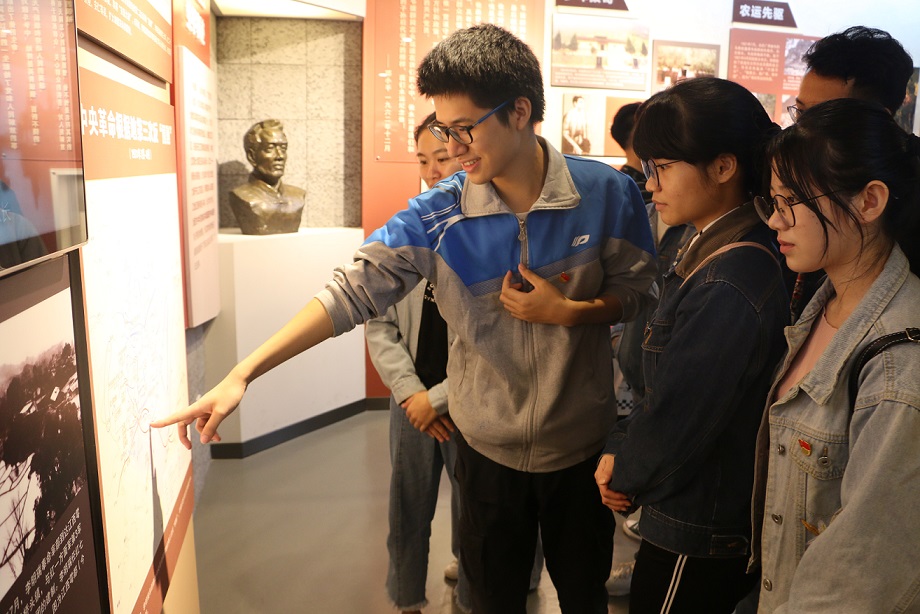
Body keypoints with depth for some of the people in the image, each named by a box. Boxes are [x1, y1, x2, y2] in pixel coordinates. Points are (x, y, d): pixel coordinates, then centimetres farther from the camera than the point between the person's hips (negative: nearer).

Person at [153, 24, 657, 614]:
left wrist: (567, 311, -22)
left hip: (581, 441, 1)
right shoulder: (436, 216, -15)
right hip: (489, 444, 0)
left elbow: (638, 289, -2)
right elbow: (353, 290, -18)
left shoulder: (607, 194, -14)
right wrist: (241, 374, -23)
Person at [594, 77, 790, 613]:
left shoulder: (728, 286, -30)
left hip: (699, 534, -8)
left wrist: (622, 468, -6)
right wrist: (623, 453, 0)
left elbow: (676, 422, -25)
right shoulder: (713, 250, 2)